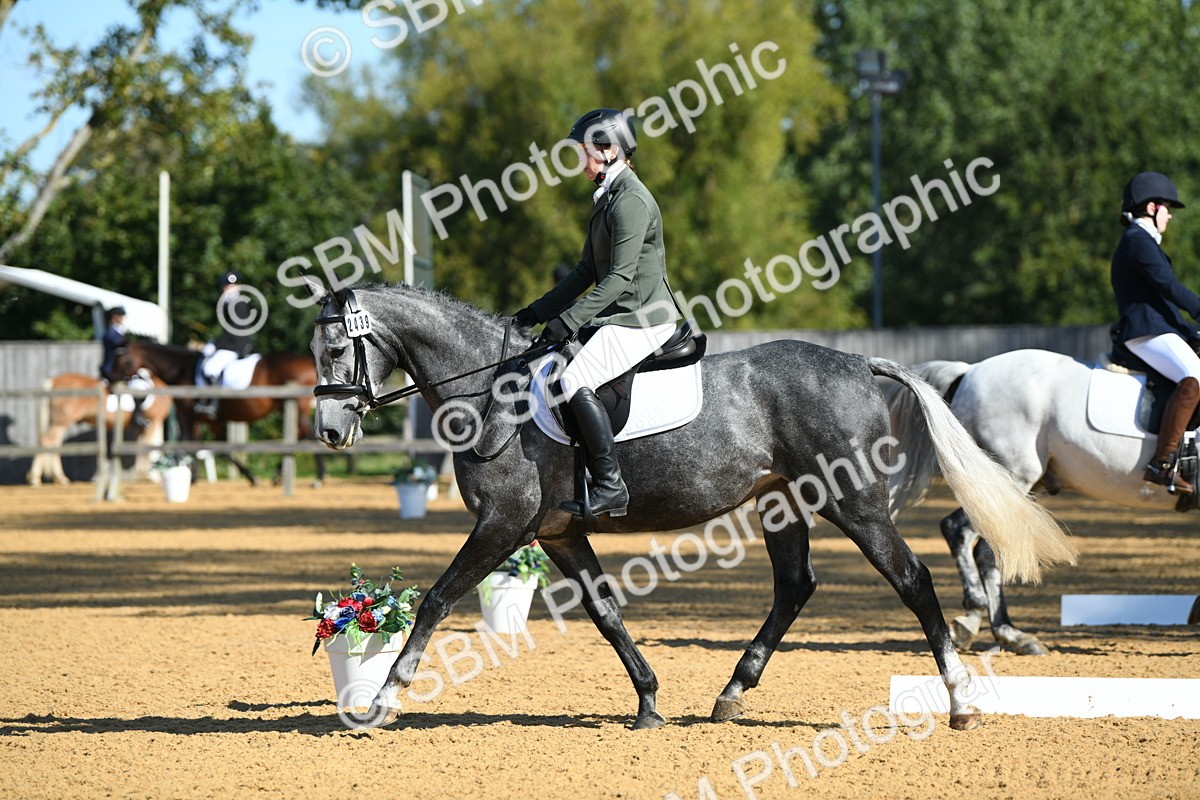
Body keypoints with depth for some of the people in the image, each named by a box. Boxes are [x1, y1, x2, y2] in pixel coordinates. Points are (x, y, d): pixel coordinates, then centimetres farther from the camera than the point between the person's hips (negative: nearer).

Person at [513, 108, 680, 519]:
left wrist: (569, 320, -24)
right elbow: (588, 270, 21)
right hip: (619, 315, 11)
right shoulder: (606, 197, 16)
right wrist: (539, 312, 17)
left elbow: (620, 276, -22)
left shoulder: (630, 200, -16)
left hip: (643, 318, -11)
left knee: (576, 379, -25)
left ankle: (611, 487, -24)